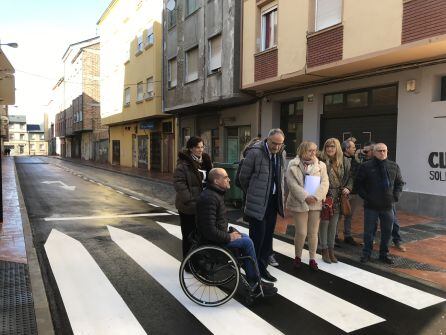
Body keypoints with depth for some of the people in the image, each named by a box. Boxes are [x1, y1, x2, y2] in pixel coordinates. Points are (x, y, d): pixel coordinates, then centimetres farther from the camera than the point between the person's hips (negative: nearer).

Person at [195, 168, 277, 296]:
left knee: (246, 238, 9)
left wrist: (229, 231, 6)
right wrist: (228, 237, -19)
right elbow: (209, 230, -30)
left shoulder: (216, 194, 9)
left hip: (218, 233, 11)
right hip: (211, 240, -11)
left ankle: (252, 282, 11)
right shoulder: (209, 198, -25)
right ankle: (255, 283, 2)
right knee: (247, 242, -13)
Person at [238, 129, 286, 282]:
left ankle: (262, 267, 28)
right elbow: (243, 177, -5)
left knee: (268, 236, 13)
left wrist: (279, 194, 14)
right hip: (257, 202, -6)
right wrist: (251, 194, 6)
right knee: (257, 236, -1)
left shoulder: (282, 153, 5)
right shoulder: (255, 152, -14)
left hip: (274, 200, 6)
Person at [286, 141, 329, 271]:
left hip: (316, 203, 3)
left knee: (313, 233, 9)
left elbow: (324, 183, -1)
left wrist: (315, 197, -15)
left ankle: (312, 258, 23)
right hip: (299, 203, -2)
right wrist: (305, 197, -18)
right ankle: (298, 256, 22)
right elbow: (292, 184, -10)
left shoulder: (321, 165, 7)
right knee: (301, 233, 0)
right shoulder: (293, 165, -2)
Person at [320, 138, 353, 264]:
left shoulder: (345, 161, 3)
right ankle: (325, 251, 18)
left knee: (333, 225, 12)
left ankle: (331, 251, 24)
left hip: (338, 198, 4)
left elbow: (350, 177, 11)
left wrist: (348, 188, -4)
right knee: (324, 223, 4)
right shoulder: (322, 161, -10)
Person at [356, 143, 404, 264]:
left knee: (387, 231, 11)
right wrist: (365, 197, -7)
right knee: (369, 231, 6)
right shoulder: (366, 166, -4)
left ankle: (384, 254, 28)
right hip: (371, 206, -3)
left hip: (388, 205, 3)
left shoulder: (394, 166, 6)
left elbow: (399, 183, 14)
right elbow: (359, 183, 2)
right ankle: (366, 253, 21)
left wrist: (395, 196, 2)